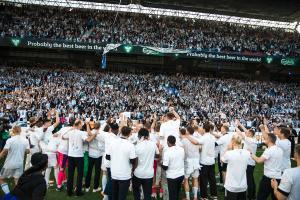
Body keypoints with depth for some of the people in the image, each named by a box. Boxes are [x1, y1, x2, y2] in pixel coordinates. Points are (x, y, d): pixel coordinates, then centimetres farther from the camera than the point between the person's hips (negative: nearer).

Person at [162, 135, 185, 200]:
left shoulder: (167, 152, -21)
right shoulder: (182, 149, -4)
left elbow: (165, 167, -19)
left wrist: (161, 164, 1)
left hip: (172, 176, -5)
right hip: (181, 174, 5)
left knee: (172, 194, 10)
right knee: (177, 192, 23)